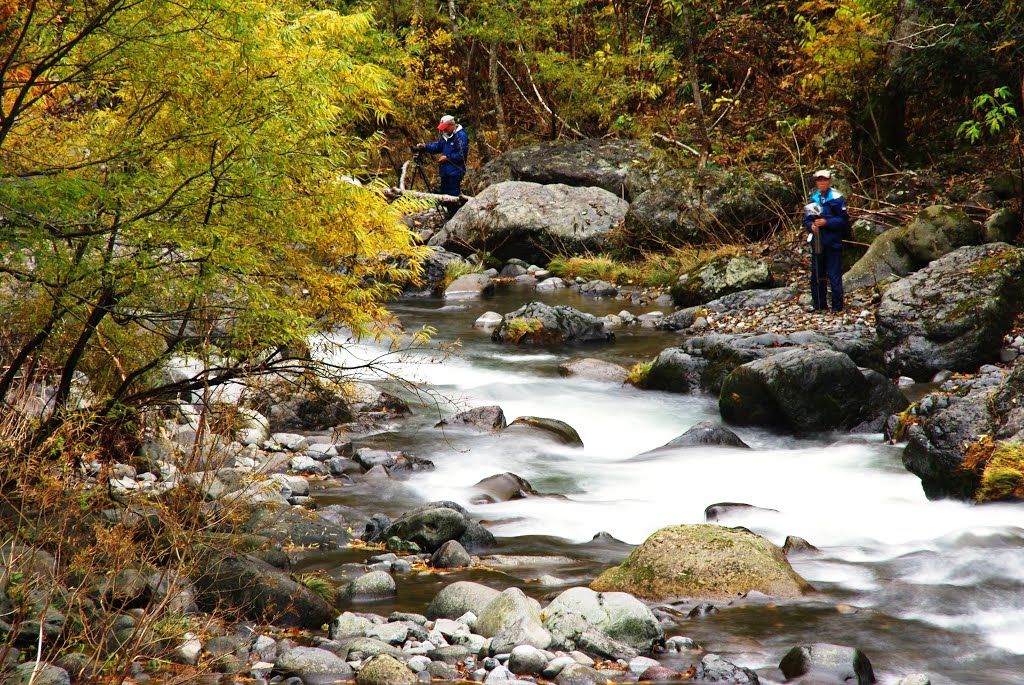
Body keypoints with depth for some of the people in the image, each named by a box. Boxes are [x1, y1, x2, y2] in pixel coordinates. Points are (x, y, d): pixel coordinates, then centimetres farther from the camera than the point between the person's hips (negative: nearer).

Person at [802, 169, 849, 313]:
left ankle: (837, 306, 2)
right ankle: (819, 305, 19)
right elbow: (806, 219, 14)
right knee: (817, 275, 9)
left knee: (834, 275, -4)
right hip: (817, 242, 6)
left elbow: (844, 220, -9)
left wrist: (826, 222, -18)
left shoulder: (836, 199, -6)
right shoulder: (813, 199, 10)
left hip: (833, 243, -6)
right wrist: (811, 226, -8)